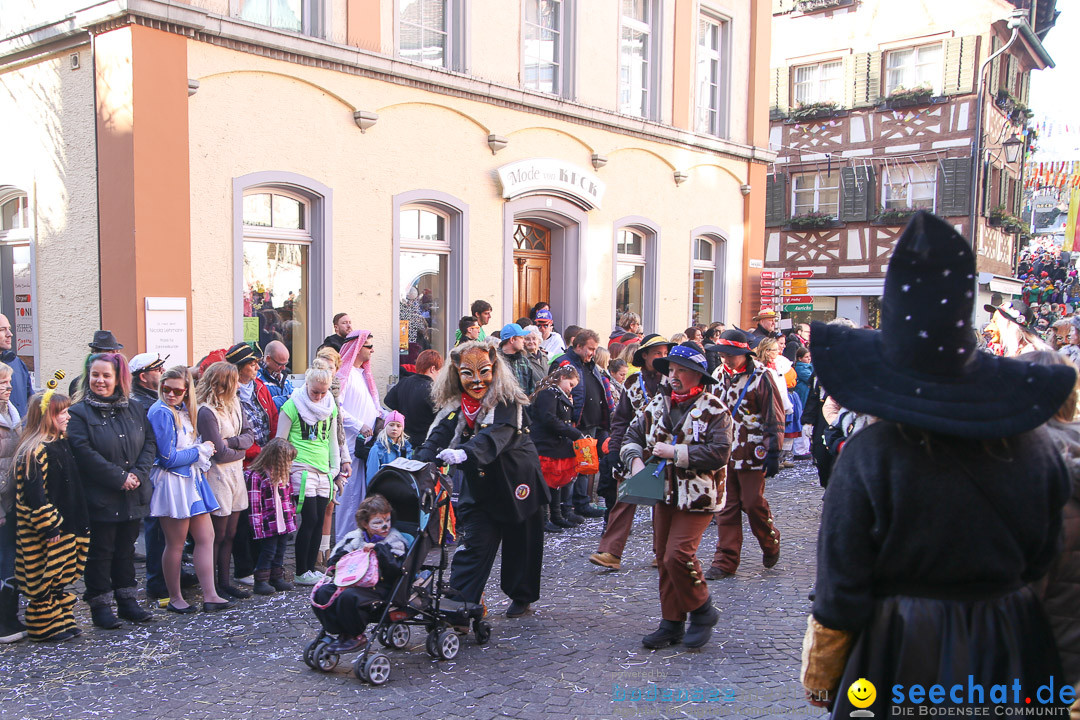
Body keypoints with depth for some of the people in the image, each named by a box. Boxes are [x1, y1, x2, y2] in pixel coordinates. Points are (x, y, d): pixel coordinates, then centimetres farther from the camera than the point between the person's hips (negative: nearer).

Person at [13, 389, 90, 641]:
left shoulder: (60, 443, 10)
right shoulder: (34, 451, -19)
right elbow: (34, 495, -22)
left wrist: (79, 523, 18)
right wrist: (49, 527, -20)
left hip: (65, 527, 9)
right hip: (45, 534, -9)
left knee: (60, 577, 16)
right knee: (44, 581, 3)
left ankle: (62, 620, 26)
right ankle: (45, 626, 14)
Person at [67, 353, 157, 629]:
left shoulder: (133, 409, 9)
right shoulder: (78, 412, -6)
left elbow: (149, 443, 5)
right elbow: (84, 453, -16)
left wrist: (138, 474, -11)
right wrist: (119, 477, -18)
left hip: (134, 496, 5)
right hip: (100, 498, -5)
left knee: (126, 548, 14)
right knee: (100, 551, 4)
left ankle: (127, 600, 24)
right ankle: (99, 604, 15)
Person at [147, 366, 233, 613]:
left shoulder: (183, 409, 11)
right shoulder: (161, 412, -15)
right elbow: (168, 458, -17)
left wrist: (202, 453, 0)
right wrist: (201, 451, -7)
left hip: (191, 479, 9)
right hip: (172, 483, -9)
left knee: (206, 537, 7)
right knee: (176, 544, 3)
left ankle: (210, 595, 11)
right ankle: (175, 599, 17)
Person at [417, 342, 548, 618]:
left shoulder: (507, 403, -17)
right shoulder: (454, 407, -3)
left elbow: (496, 435, -35)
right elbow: (438, 438, -16)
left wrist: (465, 452, -54)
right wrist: (418, 466, -37)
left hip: (517, 486, -2)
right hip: (479, 489, 3)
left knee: (520, 546, 10)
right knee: (472, 545, -9)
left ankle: (521, 597, 32)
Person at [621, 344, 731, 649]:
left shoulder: (713, 409, -10)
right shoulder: (657, 404, 8)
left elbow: (718, 452, -20)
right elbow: (632, 436, 14)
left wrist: (675, 452, -20)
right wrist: (636, 460, -6)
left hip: (696, 497, -6)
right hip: (663, 493, 6)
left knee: (678, 555, -16)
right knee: (664, 557, 9)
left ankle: (702, 611, 8)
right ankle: (672, 623, 22)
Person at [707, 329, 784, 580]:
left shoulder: (761, 377, -7)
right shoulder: (720, 375, 9)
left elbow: (774, 417, -7)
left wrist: (773, 452, -11)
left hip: (752, 455, -5)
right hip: (724, 453, 5)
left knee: (753, 503, 0)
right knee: (726, 507, 5)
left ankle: (770, 543, 28)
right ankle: (725, 561, 11)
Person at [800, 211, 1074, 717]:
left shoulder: (868, 456, -20)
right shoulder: (1035, 447, -10)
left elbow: (840, 596, -14)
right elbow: (1048, 562, 3)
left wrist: (818, 678, 0)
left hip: (903, 654, -3)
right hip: (1014, 656, 3)